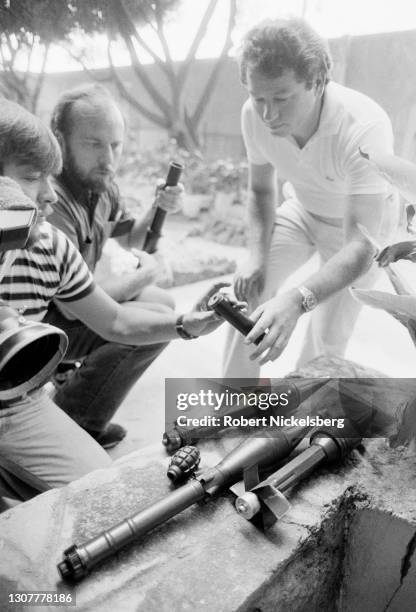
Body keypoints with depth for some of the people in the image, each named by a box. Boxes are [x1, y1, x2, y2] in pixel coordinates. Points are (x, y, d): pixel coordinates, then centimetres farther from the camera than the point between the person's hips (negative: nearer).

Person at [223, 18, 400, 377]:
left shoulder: (365, 128, -38)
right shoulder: (255, 115, -23)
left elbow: (360, 248, -41)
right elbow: (261, 190, -5)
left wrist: (297, 300, -57)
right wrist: (257, 256, -21)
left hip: (361, 223, -3)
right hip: (303, 211, 4)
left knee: (328, 339, -9)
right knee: (248, 291, -11)